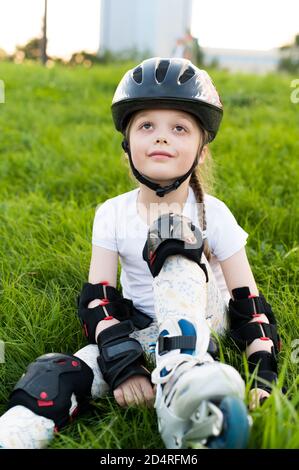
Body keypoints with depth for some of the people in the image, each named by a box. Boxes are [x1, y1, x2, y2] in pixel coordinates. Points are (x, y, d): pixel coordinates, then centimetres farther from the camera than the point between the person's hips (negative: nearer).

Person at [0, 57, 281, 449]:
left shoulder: (213, 214, -12)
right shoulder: (112, 214, -8)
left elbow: (248, 301, -11)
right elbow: (98, 297, -12)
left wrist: (264, 375, -23)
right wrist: (123, 363, -28)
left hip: (200, 318, -1)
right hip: (136, 324, 2)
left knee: (175, 236, -31)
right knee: (71, 372, -31)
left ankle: (181, 378, -46)